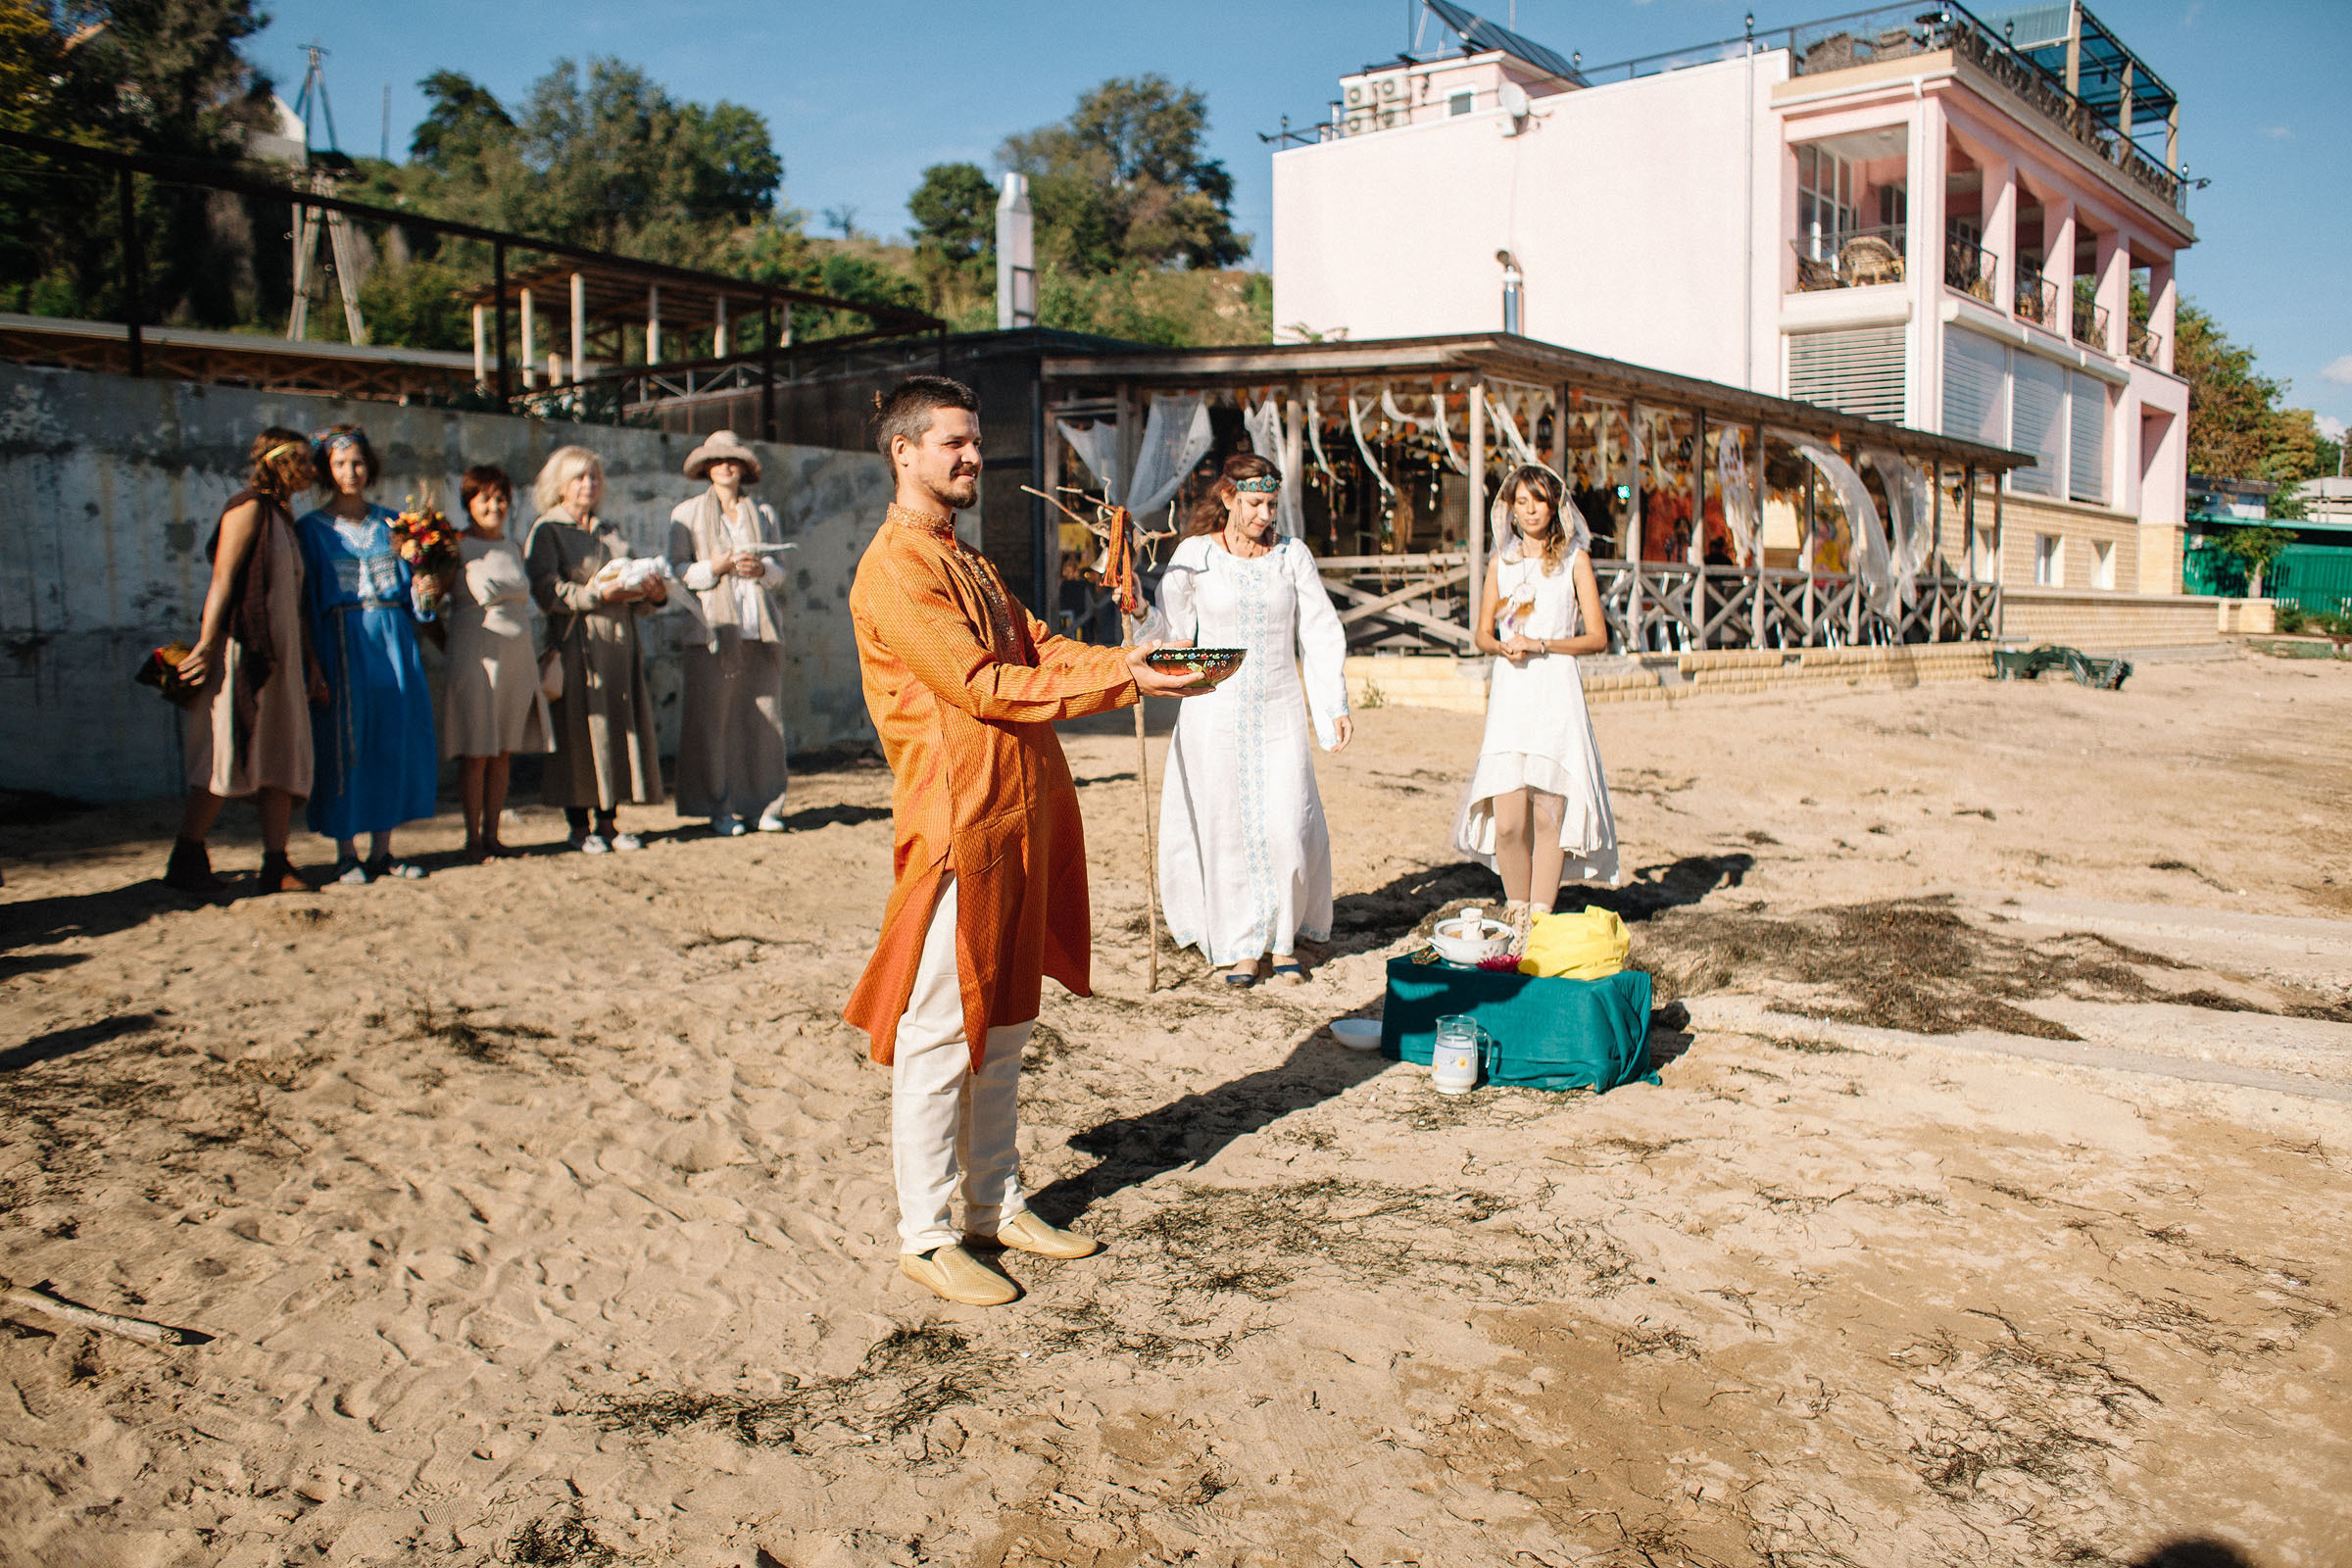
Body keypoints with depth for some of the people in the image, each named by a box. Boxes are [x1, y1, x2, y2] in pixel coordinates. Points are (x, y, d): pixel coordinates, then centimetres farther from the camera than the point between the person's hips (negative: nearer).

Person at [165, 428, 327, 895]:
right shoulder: (249, 507, -6)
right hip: (242, 649, -8)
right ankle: (185, 862, 3)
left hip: (279, 653, 8)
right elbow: (223, 579, -14)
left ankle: (276, 865, 5)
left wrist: (308, 661, 18)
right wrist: (206, 643, -21)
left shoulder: (283, 516, 19)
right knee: (226, 757, -6)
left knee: (283, 759, 4)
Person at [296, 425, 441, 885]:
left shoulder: (392, 523, 14)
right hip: (342, 640, -3)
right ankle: (346, 853, 6)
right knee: (344, 741, -3)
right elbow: (305, 598, -1)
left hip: (393, 639, 3)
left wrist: (425, 592, -10)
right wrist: (312, 662, -10)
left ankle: (382, 849, 11)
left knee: (396, 738, 2)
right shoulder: (312, 528, 5)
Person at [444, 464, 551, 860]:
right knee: (476, 754, -3)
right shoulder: (458, 545, -3)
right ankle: (473, 839, 5)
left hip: (517, 655, 6)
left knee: (502, 754, 8)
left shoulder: (513, 545, 16)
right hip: (476, 654, -6)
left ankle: (492, 835, 14)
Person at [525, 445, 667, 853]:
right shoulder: (546, 531, 3)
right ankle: (579, 825, 4)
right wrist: (598, 593, -21)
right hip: (577, 645, -5)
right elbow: (546, 590, -11)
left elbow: (636, 599, 18)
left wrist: (655, 593, -4)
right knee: (579, 731, -5)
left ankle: (607, 820, 11)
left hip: (620, 641, 6)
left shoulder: (610, 533, 22)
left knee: (621, 725, 3)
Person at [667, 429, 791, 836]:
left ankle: (767, 807, 6)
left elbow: (780, 571, 17)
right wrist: (715, 567, -11)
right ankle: (719, 809, 1)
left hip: (760, 628, 2)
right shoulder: (687, 513, 13)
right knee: (712, 719, -7)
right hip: (714, 629, -2)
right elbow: (677, 570, 6)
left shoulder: (764, 512, 20)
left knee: (765, 719, -2)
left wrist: (761, 569, -5)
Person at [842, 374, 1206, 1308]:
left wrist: (1134, 664, -1)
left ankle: (996, 1203, 28)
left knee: (1003, 1023, 16)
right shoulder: (896, 568, -12)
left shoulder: (968, 562, 20)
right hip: (957, 820, -10)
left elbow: (1035, 646, 15)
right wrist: (1119, 681, -17)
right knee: (940, 1035, -1)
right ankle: (926, 1237, 10)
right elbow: (983, 686, -18)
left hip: (1020, 817, 10)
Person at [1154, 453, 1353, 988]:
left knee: (1287, 827, -5)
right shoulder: (1195, 555, -3)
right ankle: (1242, 945, 14)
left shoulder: (1292, 555, 2)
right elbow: (1174, 611, 14)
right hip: (1217, 714, -1)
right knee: (1227, 828, 1)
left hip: (1280, 711, 1)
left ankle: (1283, 938, 14)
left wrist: (1335, 704, 0)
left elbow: (1321, 632, 4)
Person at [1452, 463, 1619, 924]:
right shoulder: (1501, 561, 15)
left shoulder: (1574, 558, 6)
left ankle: (1540, 921, 4)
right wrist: (1502, 647, -4)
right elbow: (1483, 634, 19)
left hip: (1556, 694, -2)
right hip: (1509, 694, 2)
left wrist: (1541, 645, -10)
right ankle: (1517, 916, 13)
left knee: (1548, 814, -7)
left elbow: (1597, 637, 3)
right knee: (1507, 821, -5)